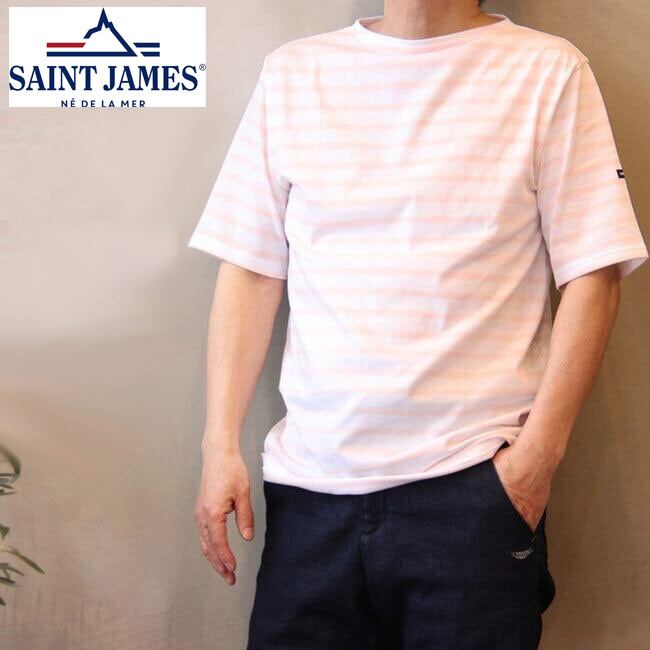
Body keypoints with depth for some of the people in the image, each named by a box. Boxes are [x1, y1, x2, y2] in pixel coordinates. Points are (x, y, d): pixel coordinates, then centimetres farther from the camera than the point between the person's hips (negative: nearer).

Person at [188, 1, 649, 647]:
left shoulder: (549, 70, 3)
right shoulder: (291, 71, 11)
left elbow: (592, 275, -1)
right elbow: (250, 272, 9)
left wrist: (538, 454, -8)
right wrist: (221, 444, 3)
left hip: (471, 479, -2)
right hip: (309, 484, 3)